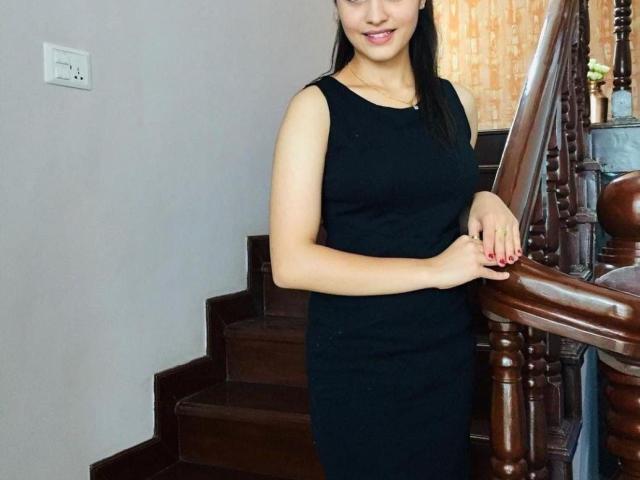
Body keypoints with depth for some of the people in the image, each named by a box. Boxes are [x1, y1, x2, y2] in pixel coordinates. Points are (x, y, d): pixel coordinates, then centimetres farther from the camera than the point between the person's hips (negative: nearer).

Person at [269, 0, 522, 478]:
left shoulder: (457, 102, 4)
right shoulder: (318, 105, -10)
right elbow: (291, 263, -17)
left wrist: (486, 201, -2)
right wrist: (432, 270, -19)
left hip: (449, 350, 5)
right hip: (356, 360, -5)